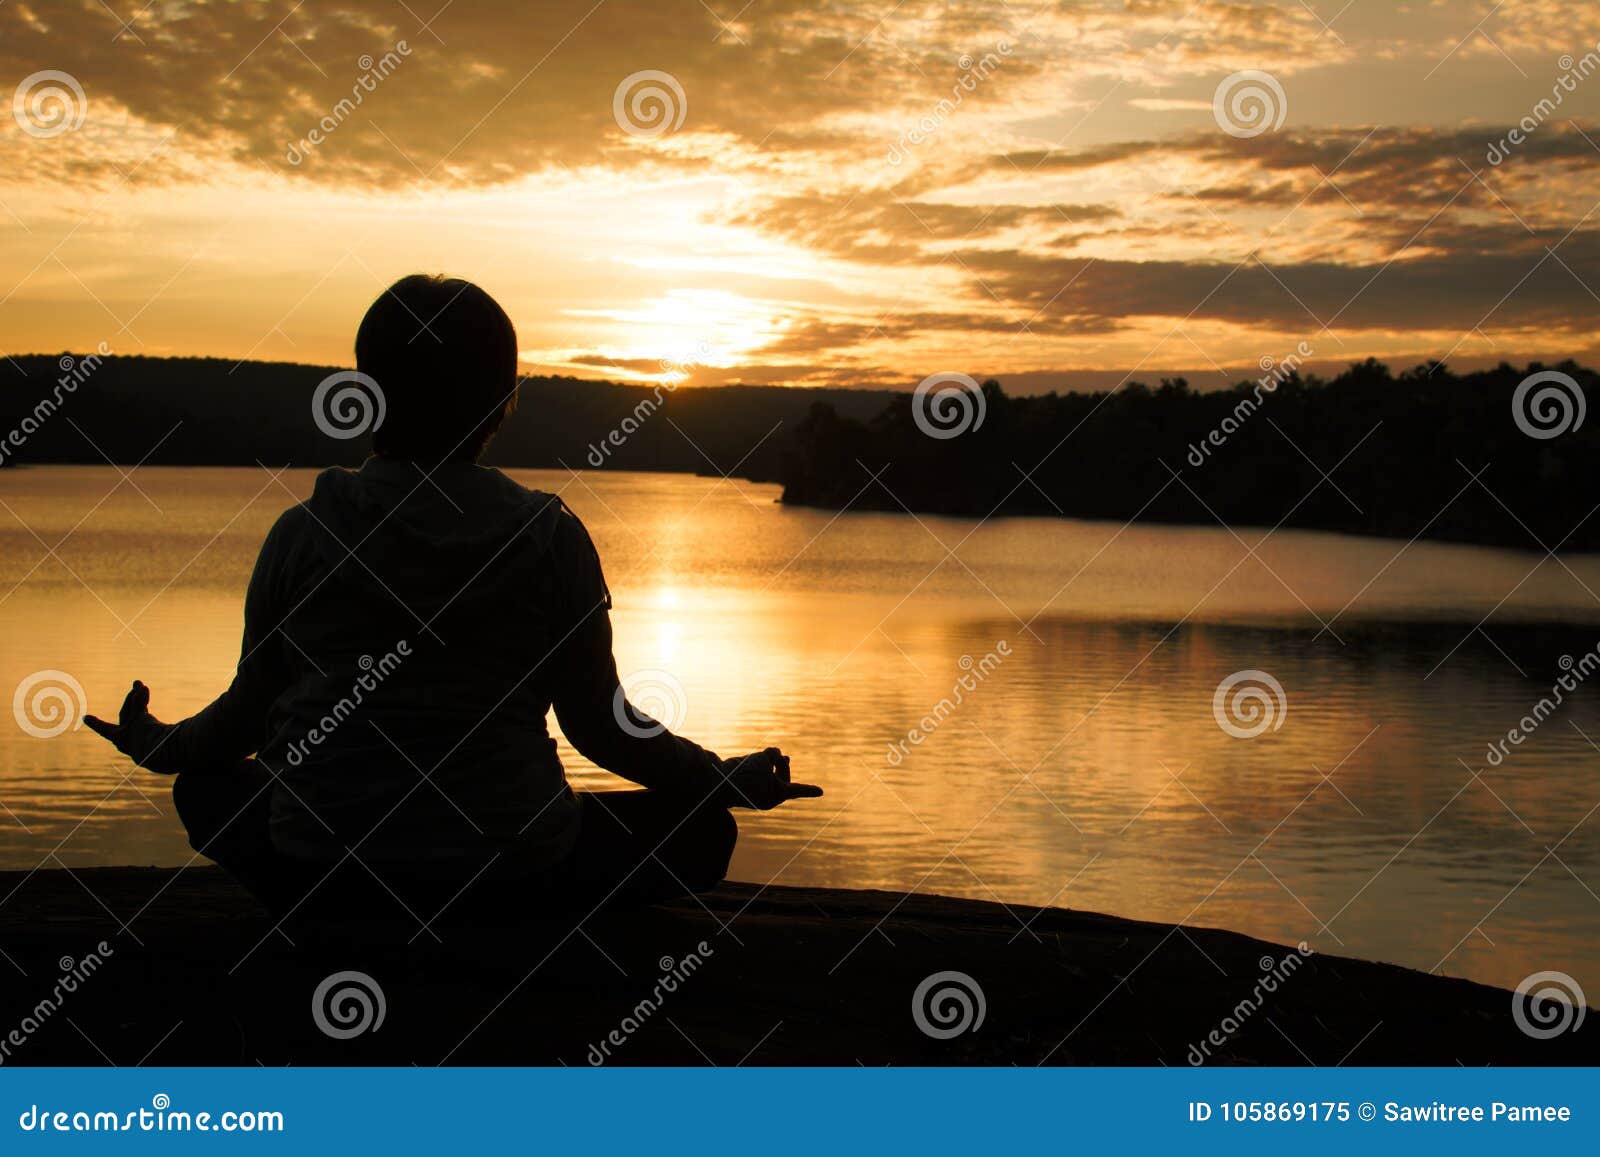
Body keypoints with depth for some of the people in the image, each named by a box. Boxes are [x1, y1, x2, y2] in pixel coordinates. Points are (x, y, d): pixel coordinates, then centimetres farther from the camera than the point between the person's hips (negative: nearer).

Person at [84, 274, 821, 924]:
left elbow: (252, 710, 7)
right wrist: (729, 780, 18)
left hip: (315, 868, 2)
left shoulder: (303, 533, -1)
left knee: (207, 785, 33)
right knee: (701, 830, 18)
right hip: (512, 872, -2)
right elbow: (597, 723, 1)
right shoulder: (552, 536, -4)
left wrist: (161, 746, 30)